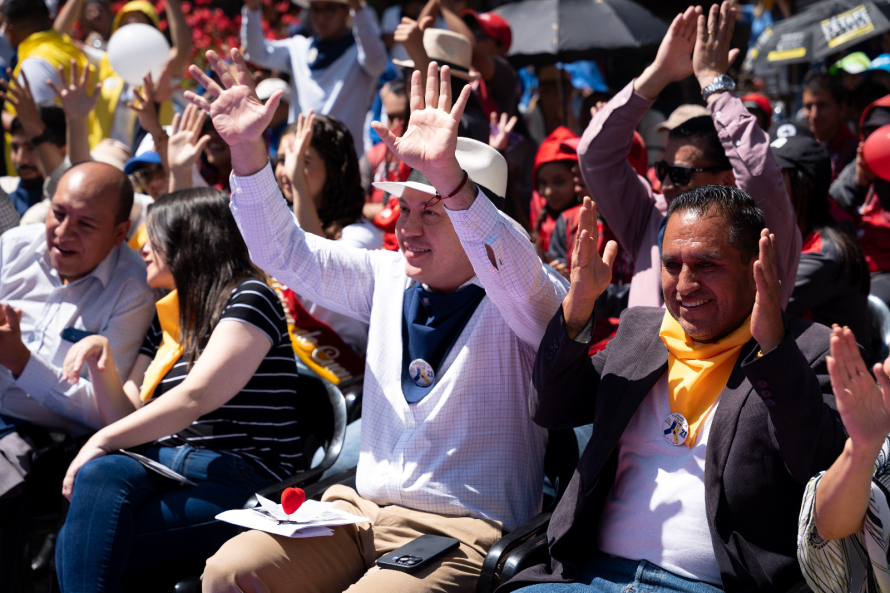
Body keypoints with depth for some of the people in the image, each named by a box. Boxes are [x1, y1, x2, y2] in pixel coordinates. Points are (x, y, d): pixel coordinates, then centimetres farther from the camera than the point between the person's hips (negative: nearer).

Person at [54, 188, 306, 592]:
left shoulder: (249, 297, -1)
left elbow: (198, 396, -14)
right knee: (100, 474, -31)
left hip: (246, 479, -6)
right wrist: (101, 359, 4)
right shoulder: (165, 319, 24)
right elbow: (126, 418, 21)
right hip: (166, 468, 6)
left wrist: (103, 441, -14)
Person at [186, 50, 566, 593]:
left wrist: (446, 174, -46)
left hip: (460, 533, -5)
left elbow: (516, 277, -31)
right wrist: (247, 149, -6)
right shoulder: (388, 279, 11)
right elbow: (284, 252, 9)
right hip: (362, 511, 6)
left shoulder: (522, 303, -7)